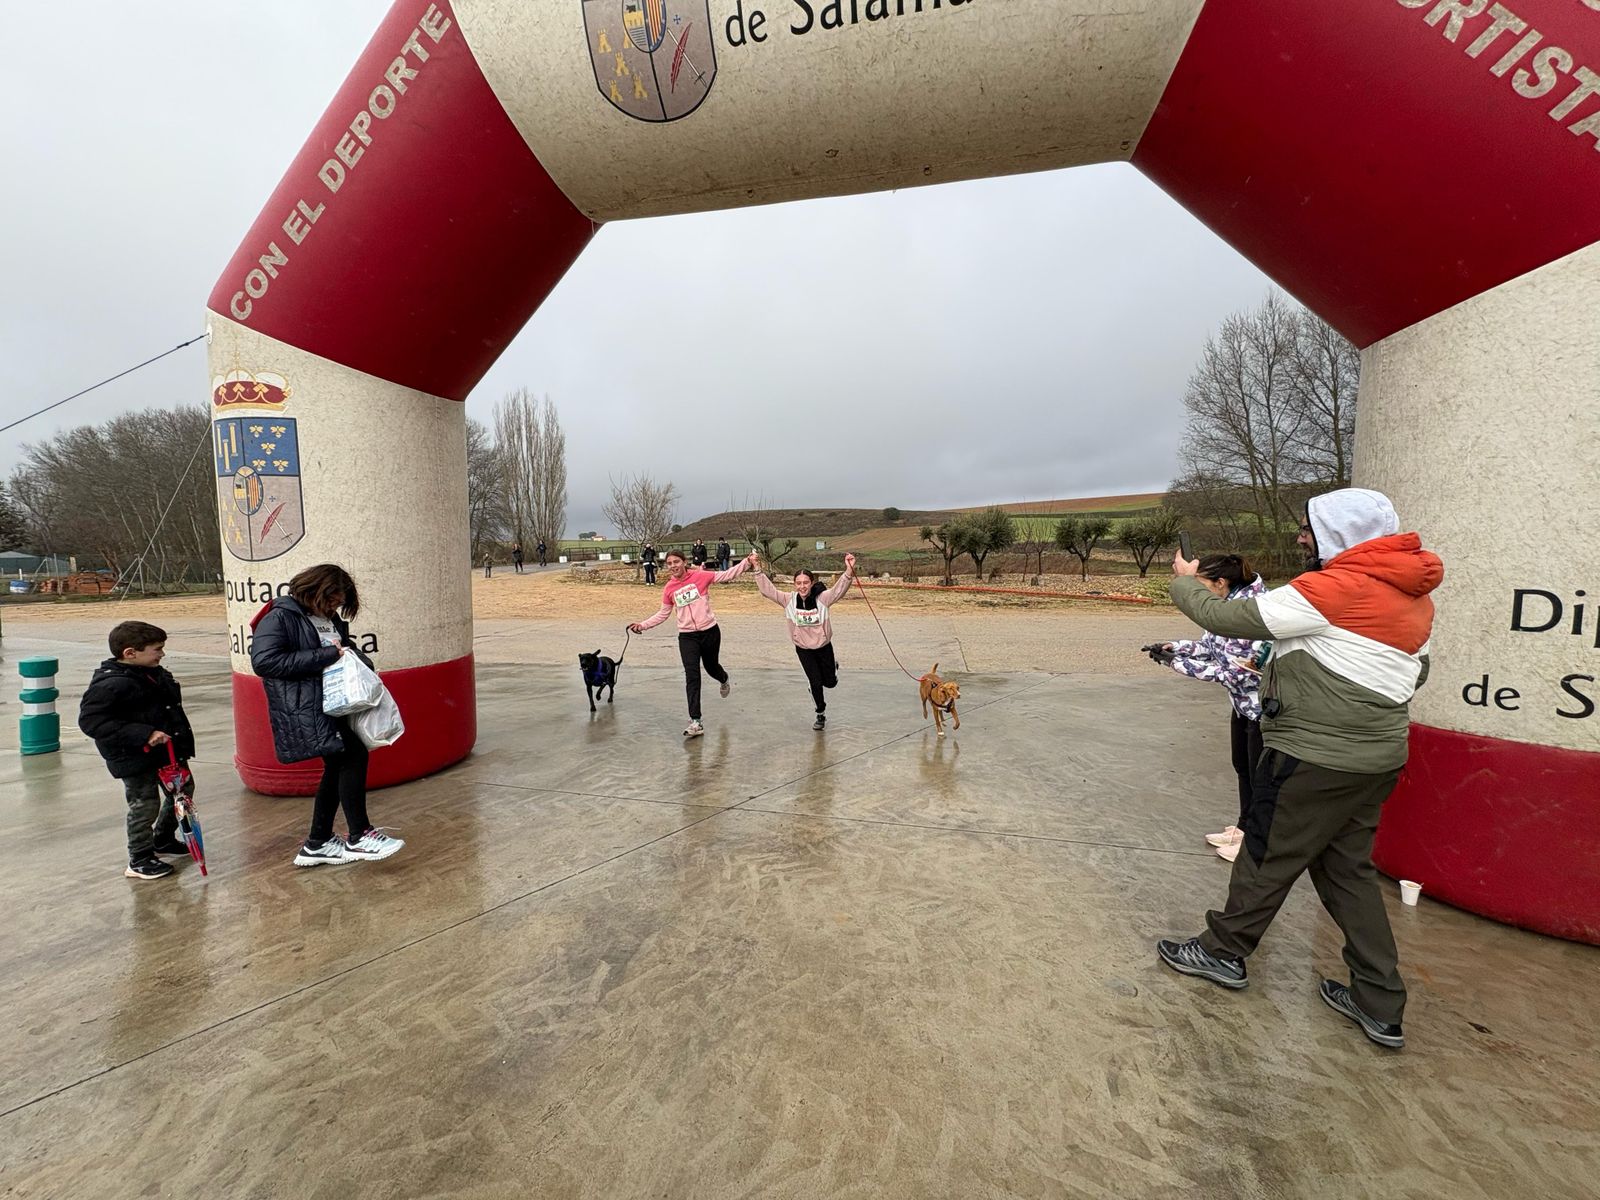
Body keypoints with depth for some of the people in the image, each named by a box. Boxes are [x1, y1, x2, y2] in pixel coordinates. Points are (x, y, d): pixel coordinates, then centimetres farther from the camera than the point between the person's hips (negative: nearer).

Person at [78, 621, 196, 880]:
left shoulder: (154, 673, 3)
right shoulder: (111, 684, -23)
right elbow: (91, 720, -26)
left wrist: (181, 737, 14)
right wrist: (144, 735, -31)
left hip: (166, 750, 9)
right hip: (134, 758, -9)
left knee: (183, 789, 20)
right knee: (145, 805, 1)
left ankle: (163, 838, 40)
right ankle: (139, 861, 19)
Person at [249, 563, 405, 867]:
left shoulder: (331, 620, 15)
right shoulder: (280, 617, -9)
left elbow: (349, 649, 30)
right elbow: (263, 660, -20)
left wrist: (351, 654, 4)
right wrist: (325, 655, -21)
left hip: (334, 705, 9)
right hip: (305, 710, -9)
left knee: (338, 766, 10)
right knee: (353, 755, -16)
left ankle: (317, 844, 25)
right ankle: (359, 837, -4)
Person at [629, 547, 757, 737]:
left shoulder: (700, 577, -7)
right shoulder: (669, 589, 1)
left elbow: (728, 574, -8)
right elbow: (663, 614, 12)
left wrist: (747, 562, -17)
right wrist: (643, 625, 4)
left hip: (710, 631, -1)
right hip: (687, 636, 1)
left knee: (711, 666, 20)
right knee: (692, 676, -9)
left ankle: (725, 681, 59)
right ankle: (695, 722, -9)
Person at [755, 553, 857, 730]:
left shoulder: (822, 598, -20)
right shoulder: (788, 600, -15)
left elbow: (840, 588, -34)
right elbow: (767, 589, -19)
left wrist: (849, 571, -52)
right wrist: (758, 568, -30)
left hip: (824, 647, 0)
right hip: (803, 649, 0)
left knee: (830, 682, 14)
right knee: (815, 682, -2)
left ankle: (833, 665, 51)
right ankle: (821, 715, 24)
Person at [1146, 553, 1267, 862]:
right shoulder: (1228, 605, -1)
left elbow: (1237, 672, -29)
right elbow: (1213, 646, 9)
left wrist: (1180, 664, -27)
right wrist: (1175, 646, -5)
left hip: (1264, 703, -9)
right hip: (1244, 702, 9)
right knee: (1242, 767, 20)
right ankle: (1244, 828, 37)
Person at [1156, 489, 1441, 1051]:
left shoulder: (1331, 589, -18)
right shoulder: (1415, 596, 10)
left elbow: (1226, 619, -15)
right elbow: (1415, 672, 19)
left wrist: (1184, 582, 2)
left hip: (1315, 757, -8)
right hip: (1379, 756, 8)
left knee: (1268, 855, 8)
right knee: (1348, 867, 18)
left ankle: (1224, 951, 26)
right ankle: (1380, 1004, 24)